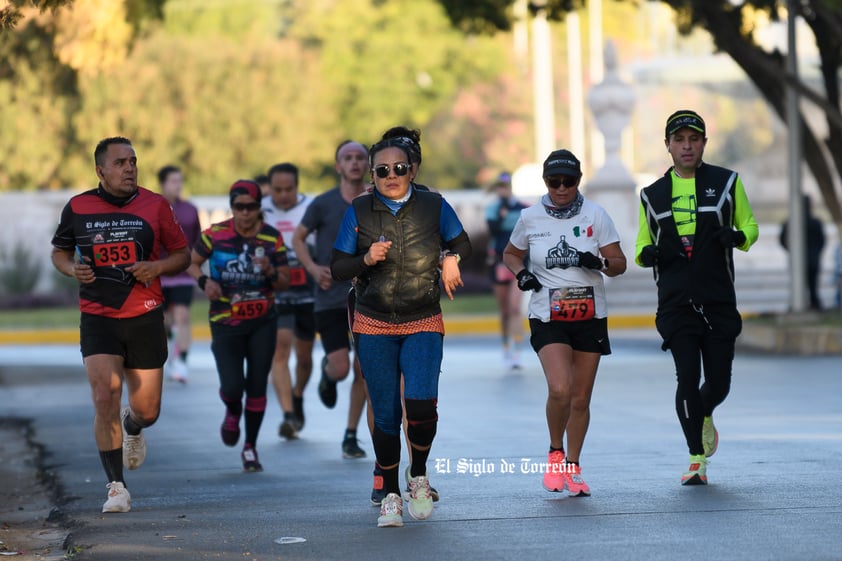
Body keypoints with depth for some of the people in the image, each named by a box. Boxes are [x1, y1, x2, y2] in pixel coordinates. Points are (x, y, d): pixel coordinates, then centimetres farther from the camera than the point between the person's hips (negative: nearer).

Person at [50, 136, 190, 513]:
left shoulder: (155, 206, 0)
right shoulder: (77, 208, 0)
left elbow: (182, 254, 8)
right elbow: (59, 252, 15)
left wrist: (156, 267, -13)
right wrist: (73, 268, -7)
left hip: (145, 317, 1)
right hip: (97, 318, -1)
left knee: (147, 410, 5)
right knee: (105, 399, -16)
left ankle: (133, 427, 45)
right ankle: (116, 487, -5)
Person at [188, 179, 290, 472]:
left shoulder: (272, 238, -4)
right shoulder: (215, 234, -8)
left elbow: (284, 282, 2)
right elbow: (191, 263, 5)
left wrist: (270, 272, -20)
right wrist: (204, 281, -15)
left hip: (262, 322, 2)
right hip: (225, 324, -1)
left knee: (257, 387, 1)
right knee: (232, 386, -12)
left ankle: (250, 448, 19)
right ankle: (232, 413, 27)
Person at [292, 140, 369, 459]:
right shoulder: (324, 204, -4)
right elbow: (298, 238, 8)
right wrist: (313, 268, -7)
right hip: (331, 298, -2)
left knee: (363, 370, 0)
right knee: (341, 369, -10)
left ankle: (351, 436, 13)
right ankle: (327, 373, 28)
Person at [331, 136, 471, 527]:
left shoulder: (433, 206, 0)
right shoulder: (359, 212, 1)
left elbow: (462, 243, 16)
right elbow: (336, 268, 2)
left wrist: (452, 258, -5)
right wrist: (366, 260, -17)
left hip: (423, 325, -1)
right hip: (374, 327, 1)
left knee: (421, 402, -19)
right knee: (385, 414, 2)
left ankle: (418, 476, 8)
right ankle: (390, 495, 18)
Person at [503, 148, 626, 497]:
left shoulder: (595, 215, -1)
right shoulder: (530, 218, 0)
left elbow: (619, 264, 1)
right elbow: (511, 254, 17)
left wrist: (599, 263, -21)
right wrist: (520, 273, -4)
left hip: (590, 315, 2)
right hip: (547, 318, -1)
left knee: (581, 398, 7)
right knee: (559, 390, -21)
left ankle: (573, 468, 25)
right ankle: (555, 454, 5)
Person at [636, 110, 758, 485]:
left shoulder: (726, 182, 7)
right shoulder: (653, 195, 12)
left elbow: (750, 225, 12)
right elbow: (642, 243, 19)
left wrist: (738, 236, -11)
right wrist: (646, 253, -6)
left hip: (719, 302, 0)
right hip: (675, 303, 0)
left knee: (719, 383, 1)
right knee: (688, 377, -11)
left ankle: (704, 417, 37)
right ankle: (697, 459, 1)